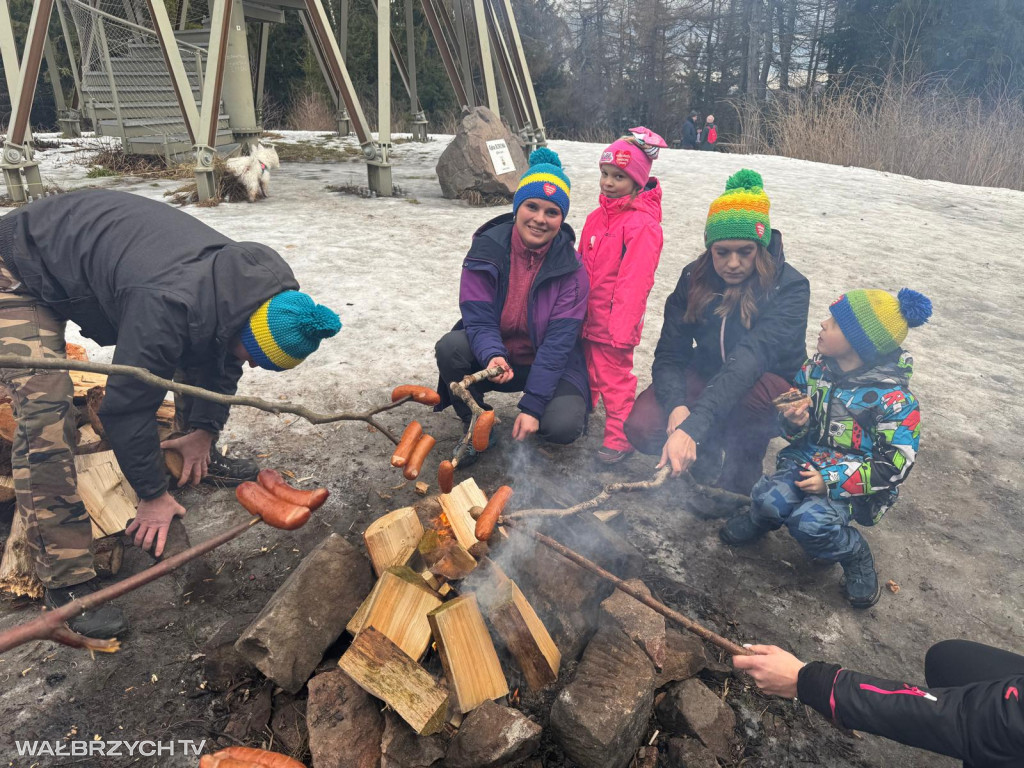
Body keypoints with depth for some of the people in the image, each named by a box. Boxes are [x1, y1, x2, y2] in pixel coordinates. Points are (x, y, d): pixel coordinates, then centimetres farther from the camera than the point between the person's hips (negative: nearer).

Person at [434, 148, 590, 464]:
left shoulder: (571, 268, -14)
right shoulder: (486, 249, -12)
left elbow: (559, 340, -19)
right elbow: (478, 319, -16)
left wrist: (532, 405, -25)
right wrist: (492, 356, -39)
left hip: (550, 364, -1)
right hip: (495, 358, 2)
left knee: (563, 426, -28)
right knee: (450, 348, -29)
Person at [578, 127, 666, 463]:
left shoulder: (642, 224, -16)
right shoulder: (598, 216, 10)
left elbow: (634, 282, -20)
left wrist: (620, 328, -21)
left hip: (614, 321, -8)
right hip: (587, 317, 8)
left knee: (614, 376, 2)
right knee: (586, 371, 20)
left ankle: (620, 436, 14)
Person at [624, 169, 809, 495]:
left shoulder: (789, 288, -23)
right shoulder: (694, 279, -10)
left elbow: (749, 360, -39)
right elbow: (670, 353, -14)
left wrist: (692, 426, -52)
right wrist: (676, 405, -37)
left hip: (772, 394, -2)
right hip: (707, 378, 3)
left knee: (751, 389, -39)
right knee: (641, 426, -24)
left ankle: (741, 472, -10)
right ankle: (709, 446, 6)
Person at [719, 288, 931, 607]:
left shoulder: (893, 398, -15)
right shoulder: (815, 369, 1)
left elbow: (895, 464, -14)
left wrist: (832, 481, -22)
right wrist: (794, 422, -13)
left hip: (854, 484, -4)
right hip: (806, 461, 4)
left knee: (810, 522, -30)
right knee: (770, 499, -26)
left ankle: (857, 559, 2)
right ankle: (760, 518, 11)